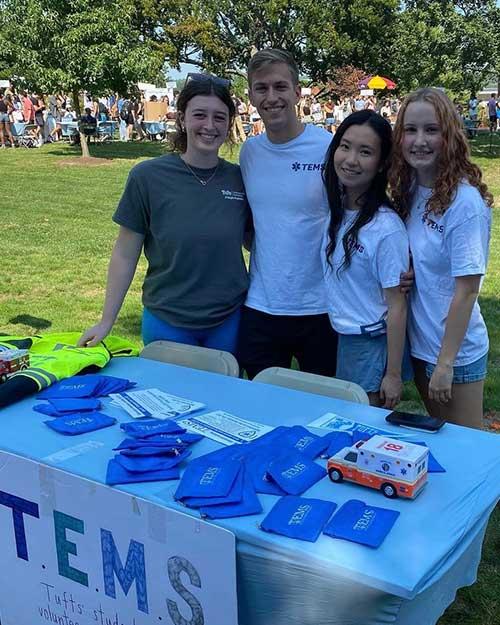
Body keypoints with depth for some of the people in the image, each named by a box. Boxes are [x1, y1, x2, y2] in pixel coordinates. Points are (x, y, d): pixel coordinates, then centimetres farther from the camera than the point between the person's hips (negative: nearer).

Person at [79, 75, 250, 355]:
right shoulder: (148, 176, -10)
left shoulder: (239, 179, -3)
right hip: (167, 322, -2)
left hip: (229, 321, 2)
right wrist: (106, 322, -4)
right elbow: (125, 254, -5)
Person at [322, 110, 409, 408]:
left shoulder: (387, 228, -21)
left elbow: (397, 307, -16)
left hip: (374, 344, -6)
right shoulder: (336, 212, -1)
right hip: (342, 339, 7)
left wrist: (393, 374, -12)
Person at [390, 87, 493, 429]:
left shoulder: (464, 202, -21)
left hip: (456, 349, -7)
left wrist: (446, 362, -19)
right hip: (419, 340, 7)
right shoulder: (410, 190, 0)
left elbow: (467, 288, -20)